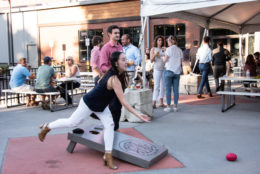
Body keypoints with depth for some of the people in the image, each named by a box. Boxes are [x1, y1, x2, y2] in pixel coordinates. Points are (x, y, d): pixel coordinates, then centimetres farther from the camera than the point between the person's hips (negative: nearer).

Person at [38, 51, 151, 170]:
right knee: (72, 122, 9)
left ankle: (108, 155, -5)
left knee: (109, 124, -7)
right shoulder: (114, 80, -35)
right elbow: (123, 102, -37)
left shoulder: (115, 74, -7)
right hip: (88, 103, -8)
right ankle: (47, 127, 32)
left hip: (100, 106, 8)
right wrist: (138, 114, -38)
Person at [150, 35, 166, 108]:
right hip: (157, 69, -3)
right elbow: (151, 60, 0)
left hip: (164, 69, 3)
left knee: (162, 86, 6)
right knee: (156, 86, -9)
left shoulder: (164, 49, 10)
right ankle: (154, 103, -11)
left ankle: (161, 102, 13)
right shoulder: (153, 49, 4)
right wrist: (155, 55, -18)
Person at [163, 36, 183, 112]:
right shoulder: (179, 50, 7)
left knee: (168, 89, 1)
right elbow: (181, 61, 8)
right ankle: (175, 106, 9)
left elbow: (165, 60, -8)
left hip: (169, 70, -5)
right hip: (177, 71, 5)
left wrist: (164, 58, 13)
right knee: (176, 89, 7)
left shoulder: (169, 49, -8)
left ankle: (168, 106, 2)